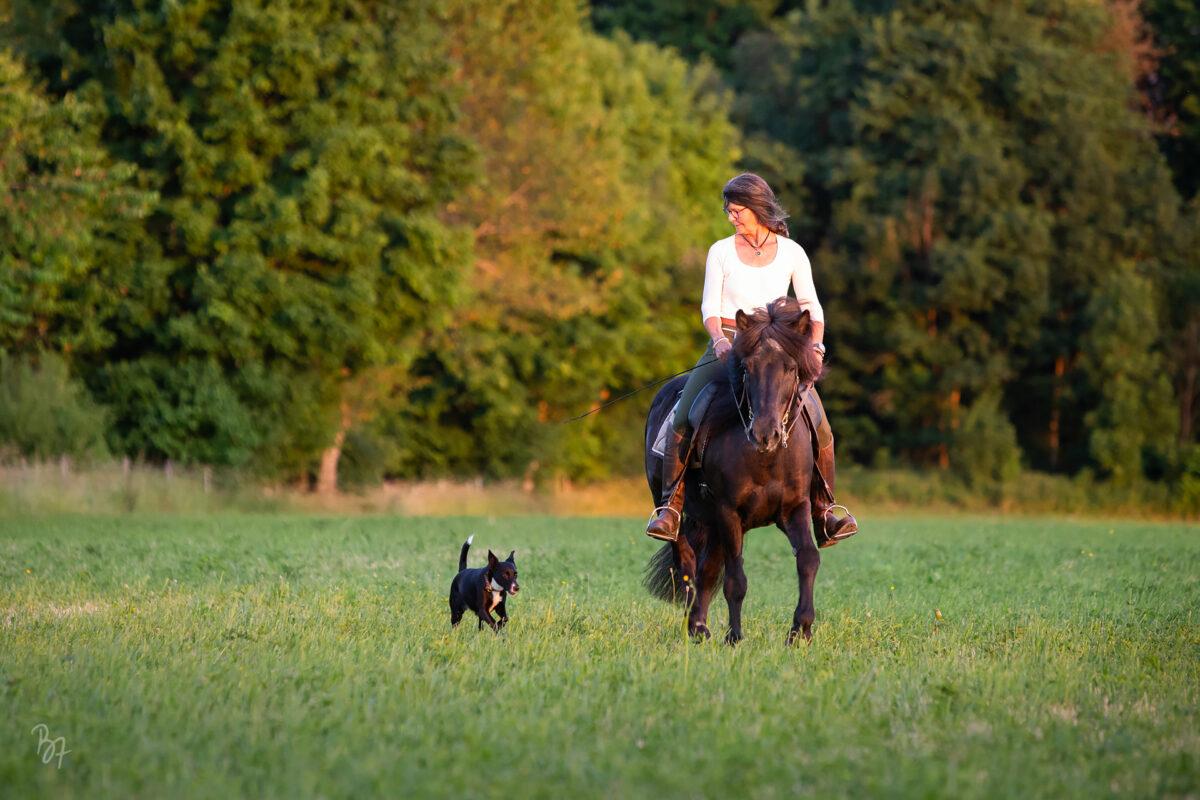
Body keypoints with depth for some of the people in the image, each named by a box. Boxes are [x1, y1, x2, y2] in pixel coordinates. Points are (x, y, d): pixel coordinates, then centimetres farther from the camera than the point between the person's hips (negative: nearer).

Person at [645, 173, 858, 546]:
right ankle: (670, 507, -15)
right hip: (727, 344, 0)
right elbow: (710, 305, -2)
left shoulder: (791, 253, 5)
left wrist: (816, 343, -8)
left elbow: (811, 306, 10)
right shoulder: (721, 251, 5)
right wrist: (719, 340, -22)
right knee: (683, 417, -20)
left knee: (820, 427, -15)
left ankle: (824, 513, -5)